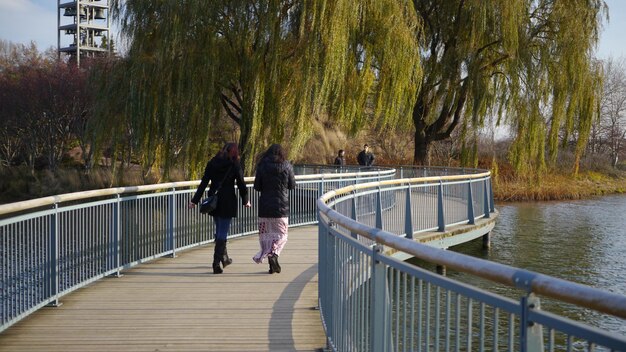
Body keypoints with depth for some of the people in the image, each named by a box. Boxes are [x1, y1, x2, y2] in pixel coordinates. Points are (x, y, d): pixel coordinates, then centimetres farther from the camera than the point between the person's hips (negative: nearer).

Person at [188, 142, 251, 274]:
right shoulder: (234, 165, -6)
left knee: (219, 230, 20)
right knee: (222, 233, -1)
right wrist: (245, 201, 11)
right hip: (228, 202, -5)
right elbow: (241, 185, -2)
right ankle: (217, 263, -7)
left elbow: (203, 183, 3)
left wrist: (195, 200, 3)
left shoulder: (212, 163, 6)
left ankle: (224, 258, 34)